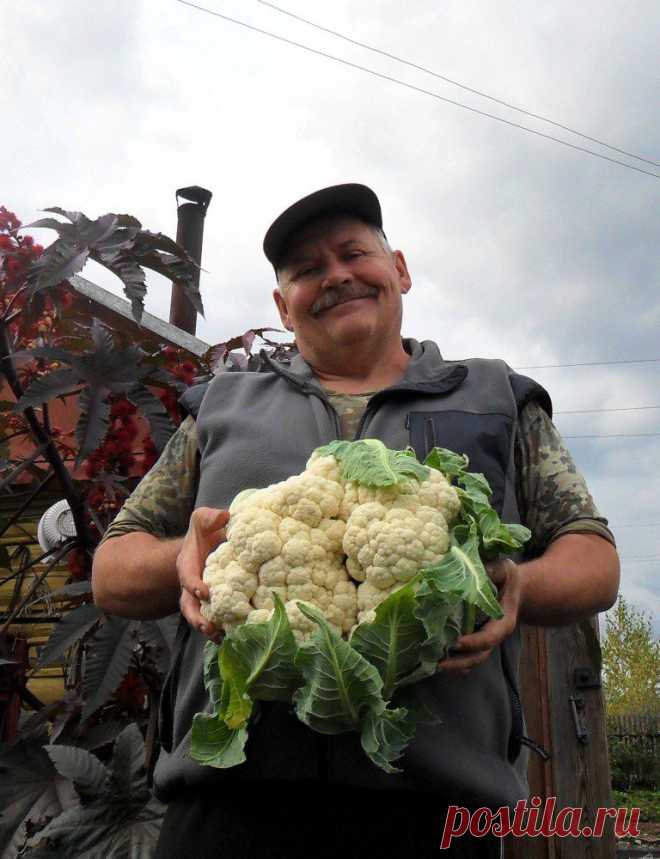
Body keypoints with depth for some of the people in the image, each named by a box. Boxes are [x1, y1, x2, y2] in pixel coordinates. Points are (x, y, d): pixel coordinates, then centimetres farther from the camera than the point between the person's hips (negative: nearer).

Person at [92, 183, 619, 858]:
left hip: (434, 799, 0)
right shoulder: (223, 408, 18)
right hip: (233, 789, 1)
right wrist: (183, 561, -9)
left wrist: (518, 587, -12)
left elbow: (597, 563, 12)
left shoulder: (498, 400, 16)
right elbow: (111, 572, 15)